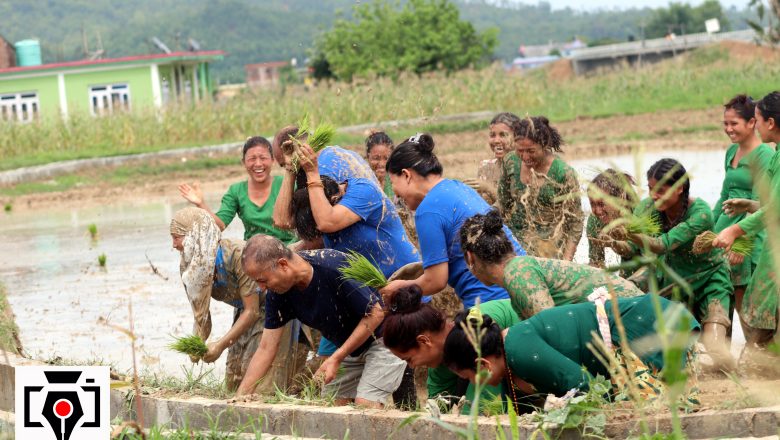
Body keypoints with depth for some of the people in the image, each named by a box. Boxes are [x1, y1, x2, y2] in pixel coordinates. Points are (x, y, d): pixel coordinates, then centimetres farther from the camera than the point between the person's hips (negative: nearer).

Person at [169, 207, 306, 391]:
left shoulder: (236, 255, -32)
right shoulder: (190, 267, -10)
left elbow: (252, 311, -27)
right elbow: (202, 316, -6)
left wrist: (221, 344, -31)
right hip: (245, 311, 7)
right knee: (235, 382, 3)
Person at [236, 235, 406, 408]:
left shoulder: (334, 266, -31)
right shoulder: (277, 293, -12)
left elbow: (375, 313, -23)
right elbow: (266, 348, -6)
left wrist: (336, 358, -24)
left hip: (382, 335, -7)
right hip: (351, 349, 7)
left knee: (364, 406, -20)